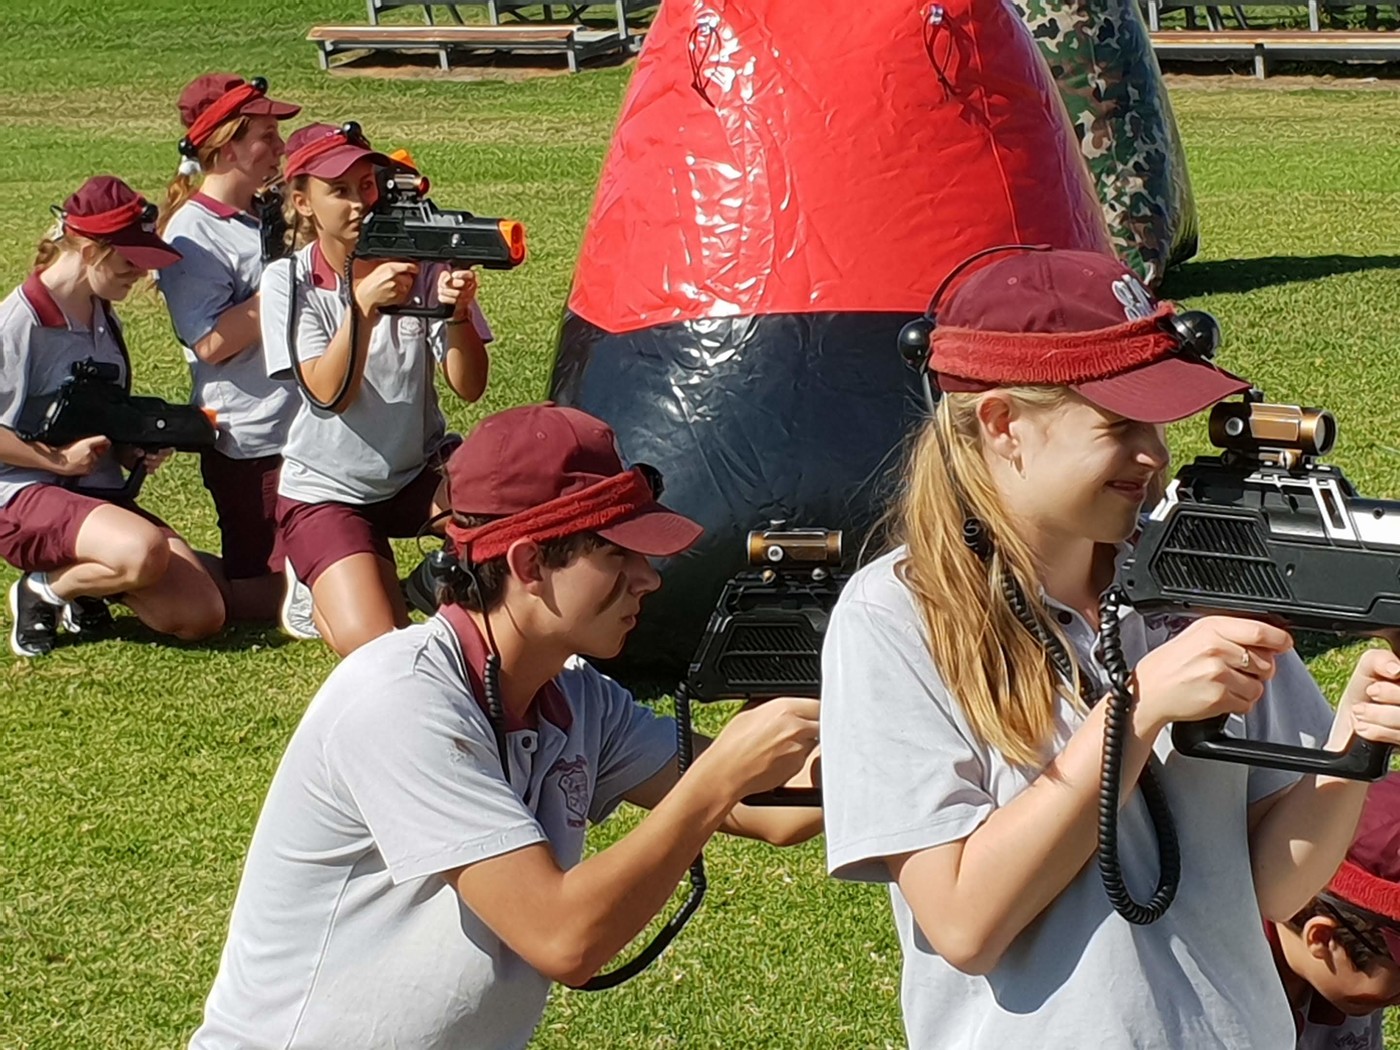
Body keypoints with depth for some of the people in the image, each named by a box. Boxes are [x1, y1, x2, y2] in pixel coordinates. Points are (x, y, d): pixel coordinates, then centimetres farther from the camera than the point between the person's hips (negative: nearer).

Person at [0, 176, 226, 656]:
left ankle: (81, 587, 10)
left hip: (100, 492, 7)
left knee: (202, 615, -11)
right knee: (145, 552, -37)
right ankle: (44, 589, -10)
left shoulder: (105, 319, 12)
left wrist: (135, 452, 5)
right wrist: (58, 459, -17)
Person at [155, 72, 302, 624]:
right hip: (253, 446, -9)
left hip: (304, 432, 9)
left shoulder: (263, 217, 13)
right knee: (273, 594, -7)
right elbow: (212, 343, -21)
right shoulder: (192, 236, -14)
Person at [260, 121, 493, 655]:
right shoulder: (289, 282, -10)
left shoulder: (421, 263, -8)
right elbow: (329, 394, -22)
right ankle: (324, 586, 13)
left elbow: (469, 387, -13)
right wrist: (363, 305, -35)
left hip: (419, 471, 2)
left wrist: (459, 313, -32)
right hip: (328, 490, -2)